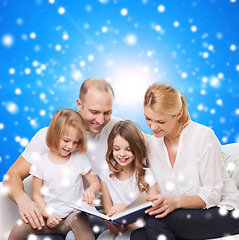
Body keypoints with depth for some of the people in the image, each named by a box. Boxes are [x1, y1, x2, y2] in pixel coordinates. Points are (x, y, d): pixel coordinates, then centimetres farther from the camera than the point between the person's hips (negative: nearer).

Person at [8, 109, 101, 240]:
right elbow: (37, 195, 4)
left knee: (79, 220, -36)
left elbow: (95, 182, 8)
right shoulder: (41, 163, -1)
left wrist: (90, 191, -16)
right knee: (19, 228, -20)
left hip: (74, 213, -1)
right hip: (50, 216, 1)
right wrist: (48, 214, -11)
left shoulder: (80, 159, 1)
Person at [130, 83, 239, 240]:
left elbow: (212, 195, -13)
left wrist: (176, 201, -29)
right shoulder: (152, 145, 3)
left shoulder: (203, 136, -14)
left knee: (155, 220, -27)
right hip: (185, 215, 4)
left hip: (223, 212, -4)